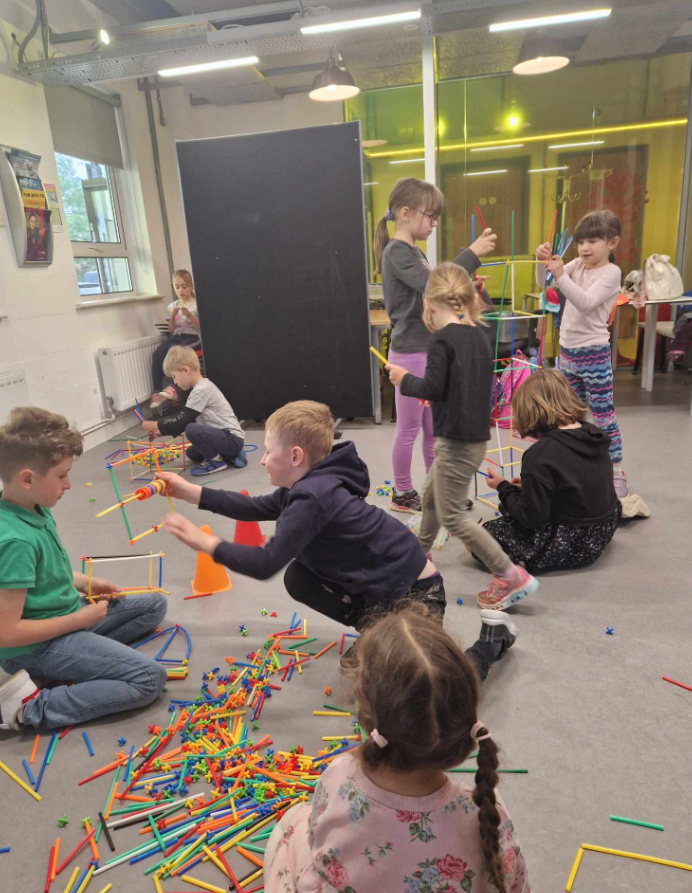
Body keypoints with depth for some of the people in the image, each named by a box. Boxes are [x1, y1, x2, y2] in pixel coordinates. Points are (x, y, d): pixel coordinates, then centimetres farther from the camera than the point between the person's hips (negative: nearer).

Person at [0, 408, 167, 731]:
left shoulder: (34, 509, -3)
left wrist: (86, 583, 6)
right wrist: (79, 619, -18)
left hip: (66, 615, 9)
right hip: (38, 646, -9)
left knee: (154, 604, 16)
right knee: (149, 679, -14)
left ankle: (76, 666, 2)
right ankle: (31, 706, -8)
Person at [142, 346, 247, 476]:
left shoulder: (201, 390, -20)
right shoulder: (203, 386, 12)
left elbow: (182, 420, -19)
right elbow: (185, 418, 18)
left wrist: (155, 425, -10)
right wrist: (162, 428, 12)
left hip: (233, 439, -10)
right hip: (226, 437, 10)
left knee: (191, 430, -28)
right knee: (191, 453, 21)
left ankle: (216, 461, -7)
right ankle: (231, 456, 12)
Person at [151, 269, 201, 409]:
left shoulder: (197, 304, 2)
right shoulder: (172, 306, 14)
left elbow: (201, 328, -3)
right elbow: (171, 331, 12)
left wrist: (190, 315, -16)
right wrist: (172, 316, -4)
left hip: (193, 336, -4)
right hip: (177, 336, 4)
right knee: (157, 354, -25)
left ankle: (173, 387, -41)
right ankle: (157, 392, -25)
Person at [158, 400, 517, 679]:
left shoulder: (313, 497, -27)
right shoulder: (310, 485, 3)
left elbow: (265, 564, -28)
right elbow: (256, 508, 15)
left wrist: (206, 543, -16)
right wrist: (191, 492, 13)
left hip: (415, 593, -9)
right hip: (383, 585, 9)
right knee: (298, 578, 4)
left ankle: (491, 638, 9)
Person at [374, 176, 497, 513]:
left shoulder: (413, 251, 15)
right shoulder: (396, 251, -15)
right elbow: (431, 284, -30)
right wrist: (472, 254, -29)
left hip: (428, 352, 9)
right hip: (410, 354, -9)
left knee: (433, 428, 15)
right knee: (409, 428, 3)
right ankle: (402, 494, 19)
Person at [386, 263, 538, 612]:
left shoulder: (443, 339, -15)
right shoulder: (479, 335, 10)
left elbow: (432, 388, -19)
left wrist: (405, 380, -2)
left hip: (456, 440, -9)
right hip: (476, 436, 9)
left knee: (452, 516, -1)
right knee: (431, 494, 25)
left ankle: (510, 576, 0)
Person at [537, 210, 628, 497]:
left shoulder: (611, 272, -11)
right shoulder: (578, 265, 8)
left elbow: (586, 303, -25)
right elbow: (543, 283, 4)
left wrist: (560, 275, -35)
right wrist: (542, 261, -16)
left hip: (594, 354, -7)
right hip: (568, 351, 7)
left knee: (603, 415, -1)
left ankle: (616, 474, 9)